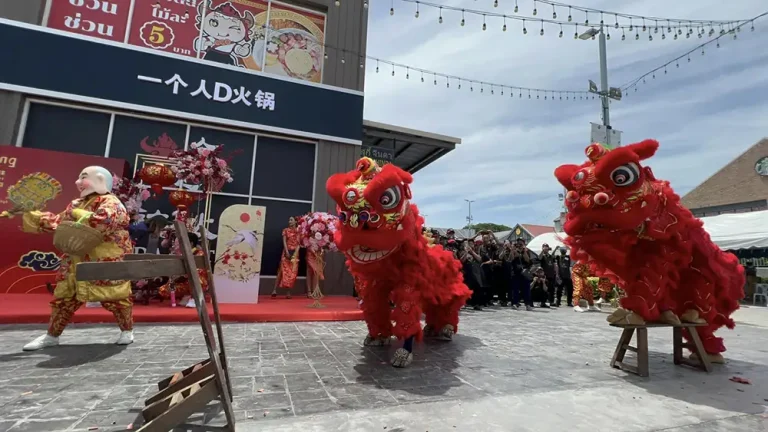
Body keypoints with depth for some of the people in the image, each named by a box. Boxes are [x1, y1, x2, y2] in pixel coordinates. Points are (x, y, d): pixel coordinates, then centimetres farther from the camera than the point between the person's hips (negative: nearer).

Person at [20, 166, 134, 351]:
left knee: (115, 298, 0)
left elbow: (102, 223, -30)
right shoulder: (77, 204, 14)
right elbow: (57, 222, 18)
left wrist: (78, 214, -18)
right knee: (64, 297, 14)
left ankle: (127, 331, 17)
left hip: (107, 263, -8)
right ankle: (51, 336, 29)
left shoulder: (111, 203, -13)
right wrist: (28, 214, 14)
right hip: (78, 262, 8)